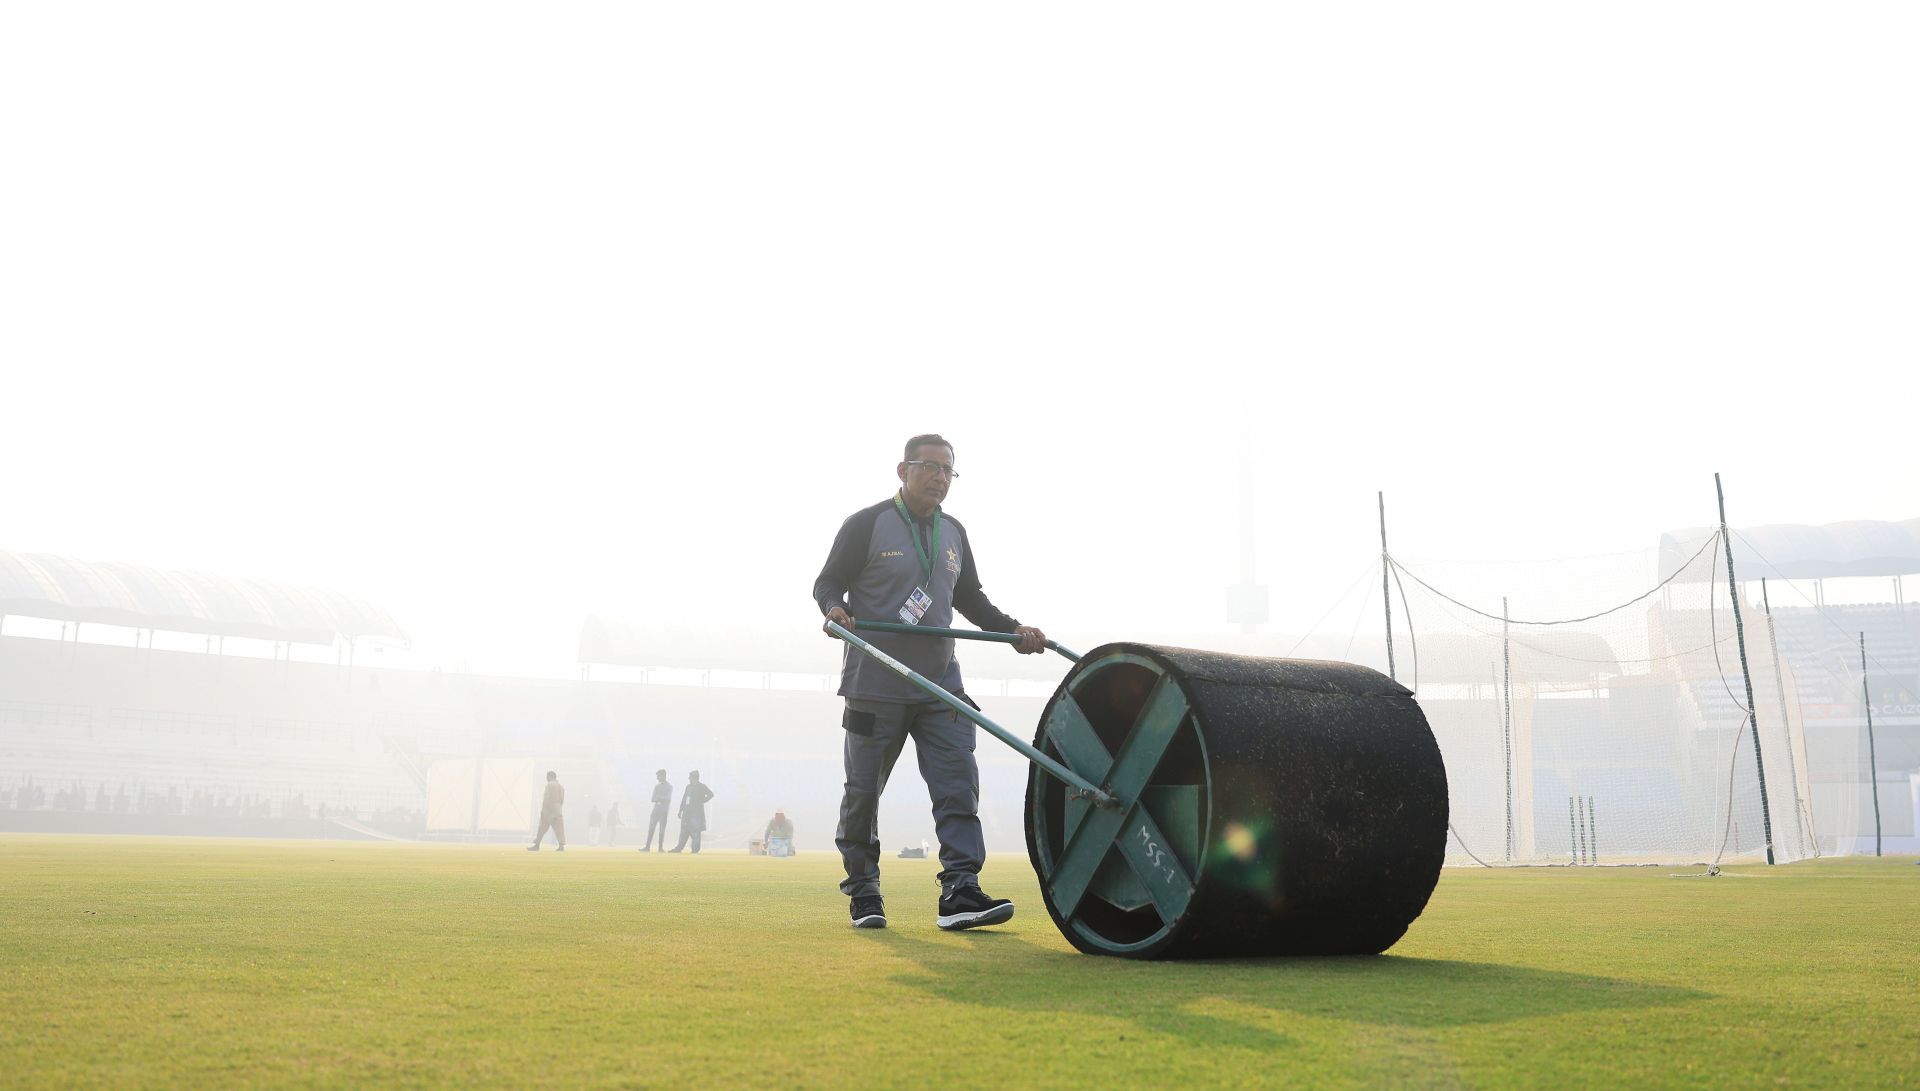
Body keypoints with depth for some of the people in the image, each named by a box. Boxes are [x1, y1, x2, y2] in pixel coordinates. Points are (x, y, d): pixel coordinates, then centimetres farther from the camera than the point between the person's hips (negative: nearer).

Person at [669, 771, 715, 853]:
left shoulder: (701, 787, -4)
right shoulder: (688, 786, 16)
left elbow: (710, 794, -12)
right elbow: (684, 798, 18)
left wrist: (701, 801, -11)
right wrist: (680, 810, 14)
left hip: (696, 812, -7)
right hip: (687, 812, 7)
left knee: (695, 831, -5)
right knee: (684, 830, 8)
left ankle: (695, 850, -1)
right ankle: (679, 847, 12)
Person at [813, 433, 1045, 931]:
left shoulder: (953, 533, 14)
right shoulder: (867, 524, -3)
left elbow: (970, 598, 24)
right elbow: (828, 582, -1)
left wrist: (1013, 630, 11)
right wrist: (834, 607, -23)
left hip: (940, 684, 4)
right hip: (875, 683, -4)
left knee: (958, 783, -9)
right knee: (863, 790, 4)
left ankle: (960, 892, -13)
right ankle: (863, 891, 18)